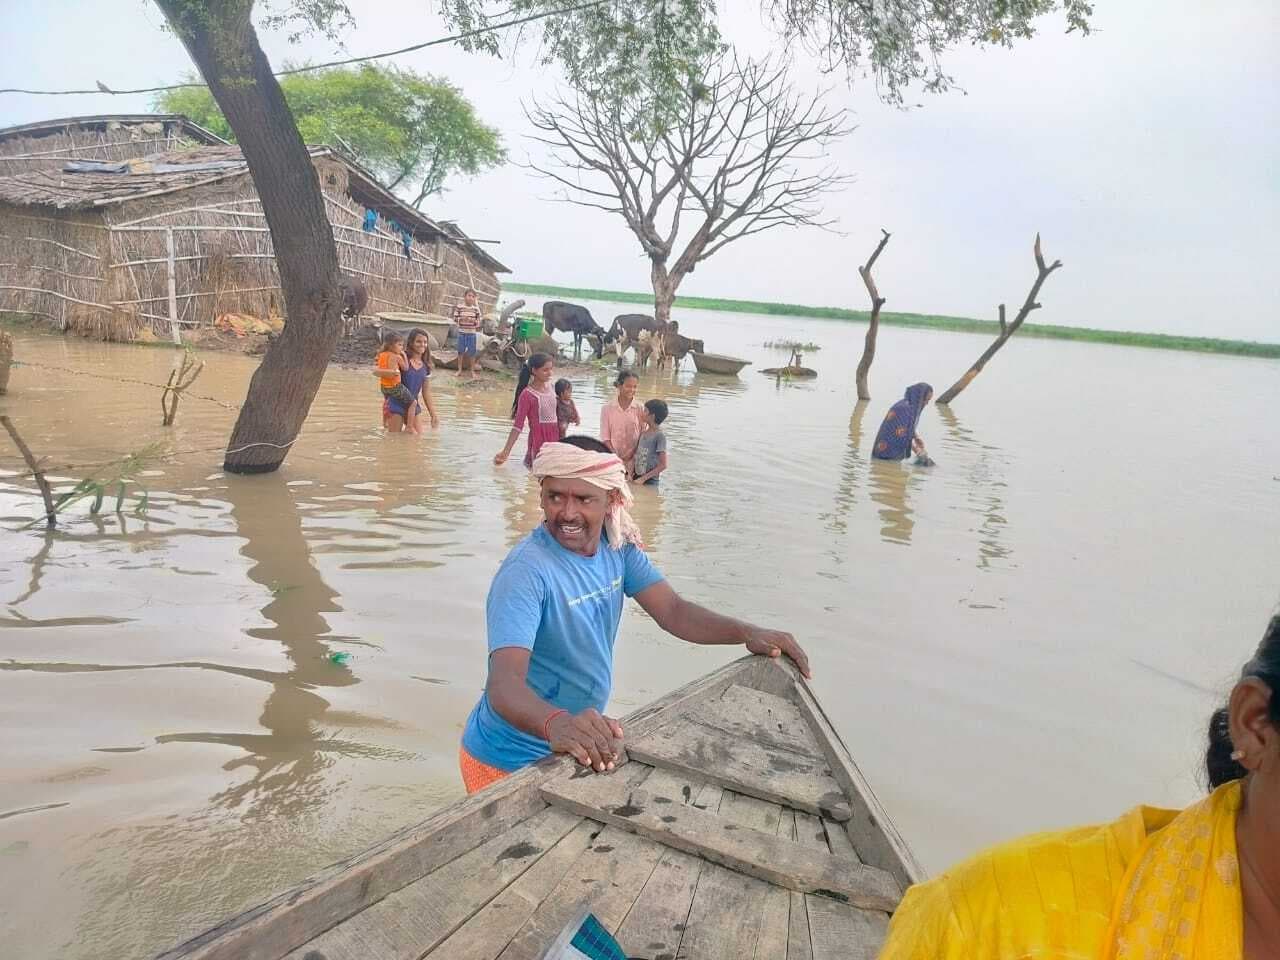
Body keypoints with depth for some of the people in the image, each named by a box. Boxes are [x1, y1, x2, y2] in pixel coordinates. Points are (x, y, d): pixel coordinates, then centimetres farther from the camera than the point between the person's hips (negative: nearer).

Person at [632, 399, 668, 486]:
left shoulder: (660, 435, -13)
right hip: (637, 477, 6)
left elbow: (663, 465, -15)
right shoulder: (644, 432, 7)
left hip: (650, 481, -6)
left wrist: (643, 478, -15)